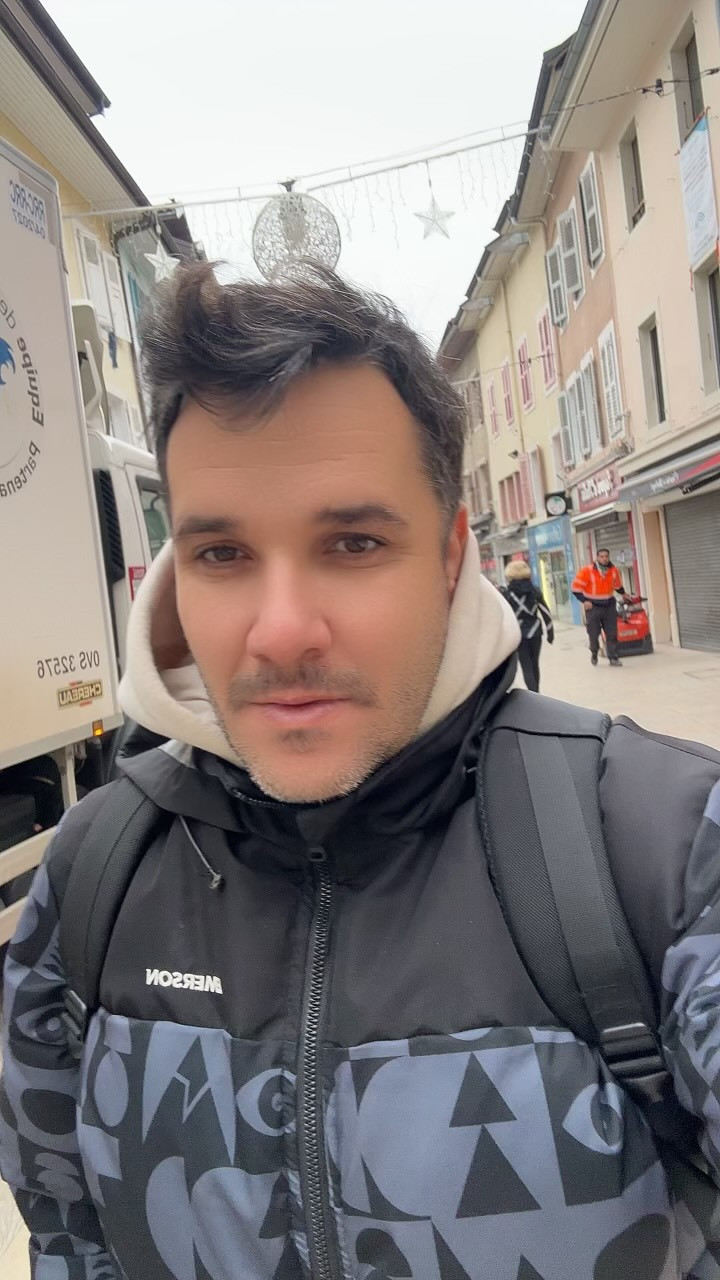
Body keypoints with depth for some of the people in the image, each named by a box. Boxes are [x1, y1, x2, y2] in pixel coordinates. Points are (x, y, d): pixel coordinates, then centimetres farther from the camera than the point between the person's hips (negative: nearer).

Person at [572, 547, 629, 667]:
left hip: (609, 605, 3)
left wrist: (623, 594, 27)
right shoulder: (587, 571, -15)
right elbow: (576, 588, -11)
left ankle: (613, 658, 8)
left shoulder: (614, 570, 0)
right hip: (593, 606, -3)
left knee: (612, 633, 2)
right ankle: (594, 654, 31)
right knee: (594, 633, 4)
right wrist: (584, 601, -17)